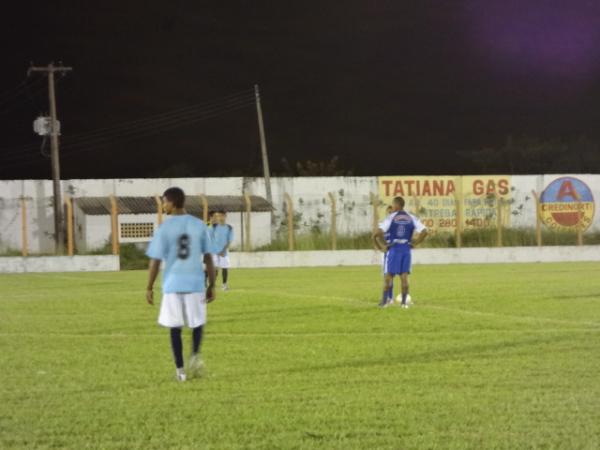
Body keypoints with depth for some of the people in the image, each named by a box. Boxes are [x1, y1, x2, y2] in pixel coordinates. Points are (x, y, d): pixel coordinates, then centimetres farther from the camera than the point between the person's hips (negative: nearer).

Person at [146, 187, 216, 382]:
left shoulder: (164, 228, -6)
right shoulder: (199, 225, 2)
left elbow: (155, 261, -5)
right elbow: (208, 258, 3)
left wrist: (150, 288, 4)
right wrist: (211, 285, 9)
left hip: (173, 284, -1)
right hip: (195, 283, 1)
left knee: (175, 327, 7)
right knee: (197, 322, 18)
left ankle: (180, 369, 5)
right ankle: (195, 354, -5)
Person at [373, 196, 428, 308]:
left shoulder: (391, 218, -5)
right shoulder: (411, 218, 5)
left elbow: (378, 232, -15)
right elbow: (424, 232, -1)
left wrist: (382, 244, -3)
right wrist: (415, 243, 5)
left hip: (394, 249, -3)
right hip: (406, 249, 3)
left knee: (389, 275, 7)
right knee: (404, 275, 6)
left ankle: (384, 301, 8)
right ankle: (404, 302, 3)